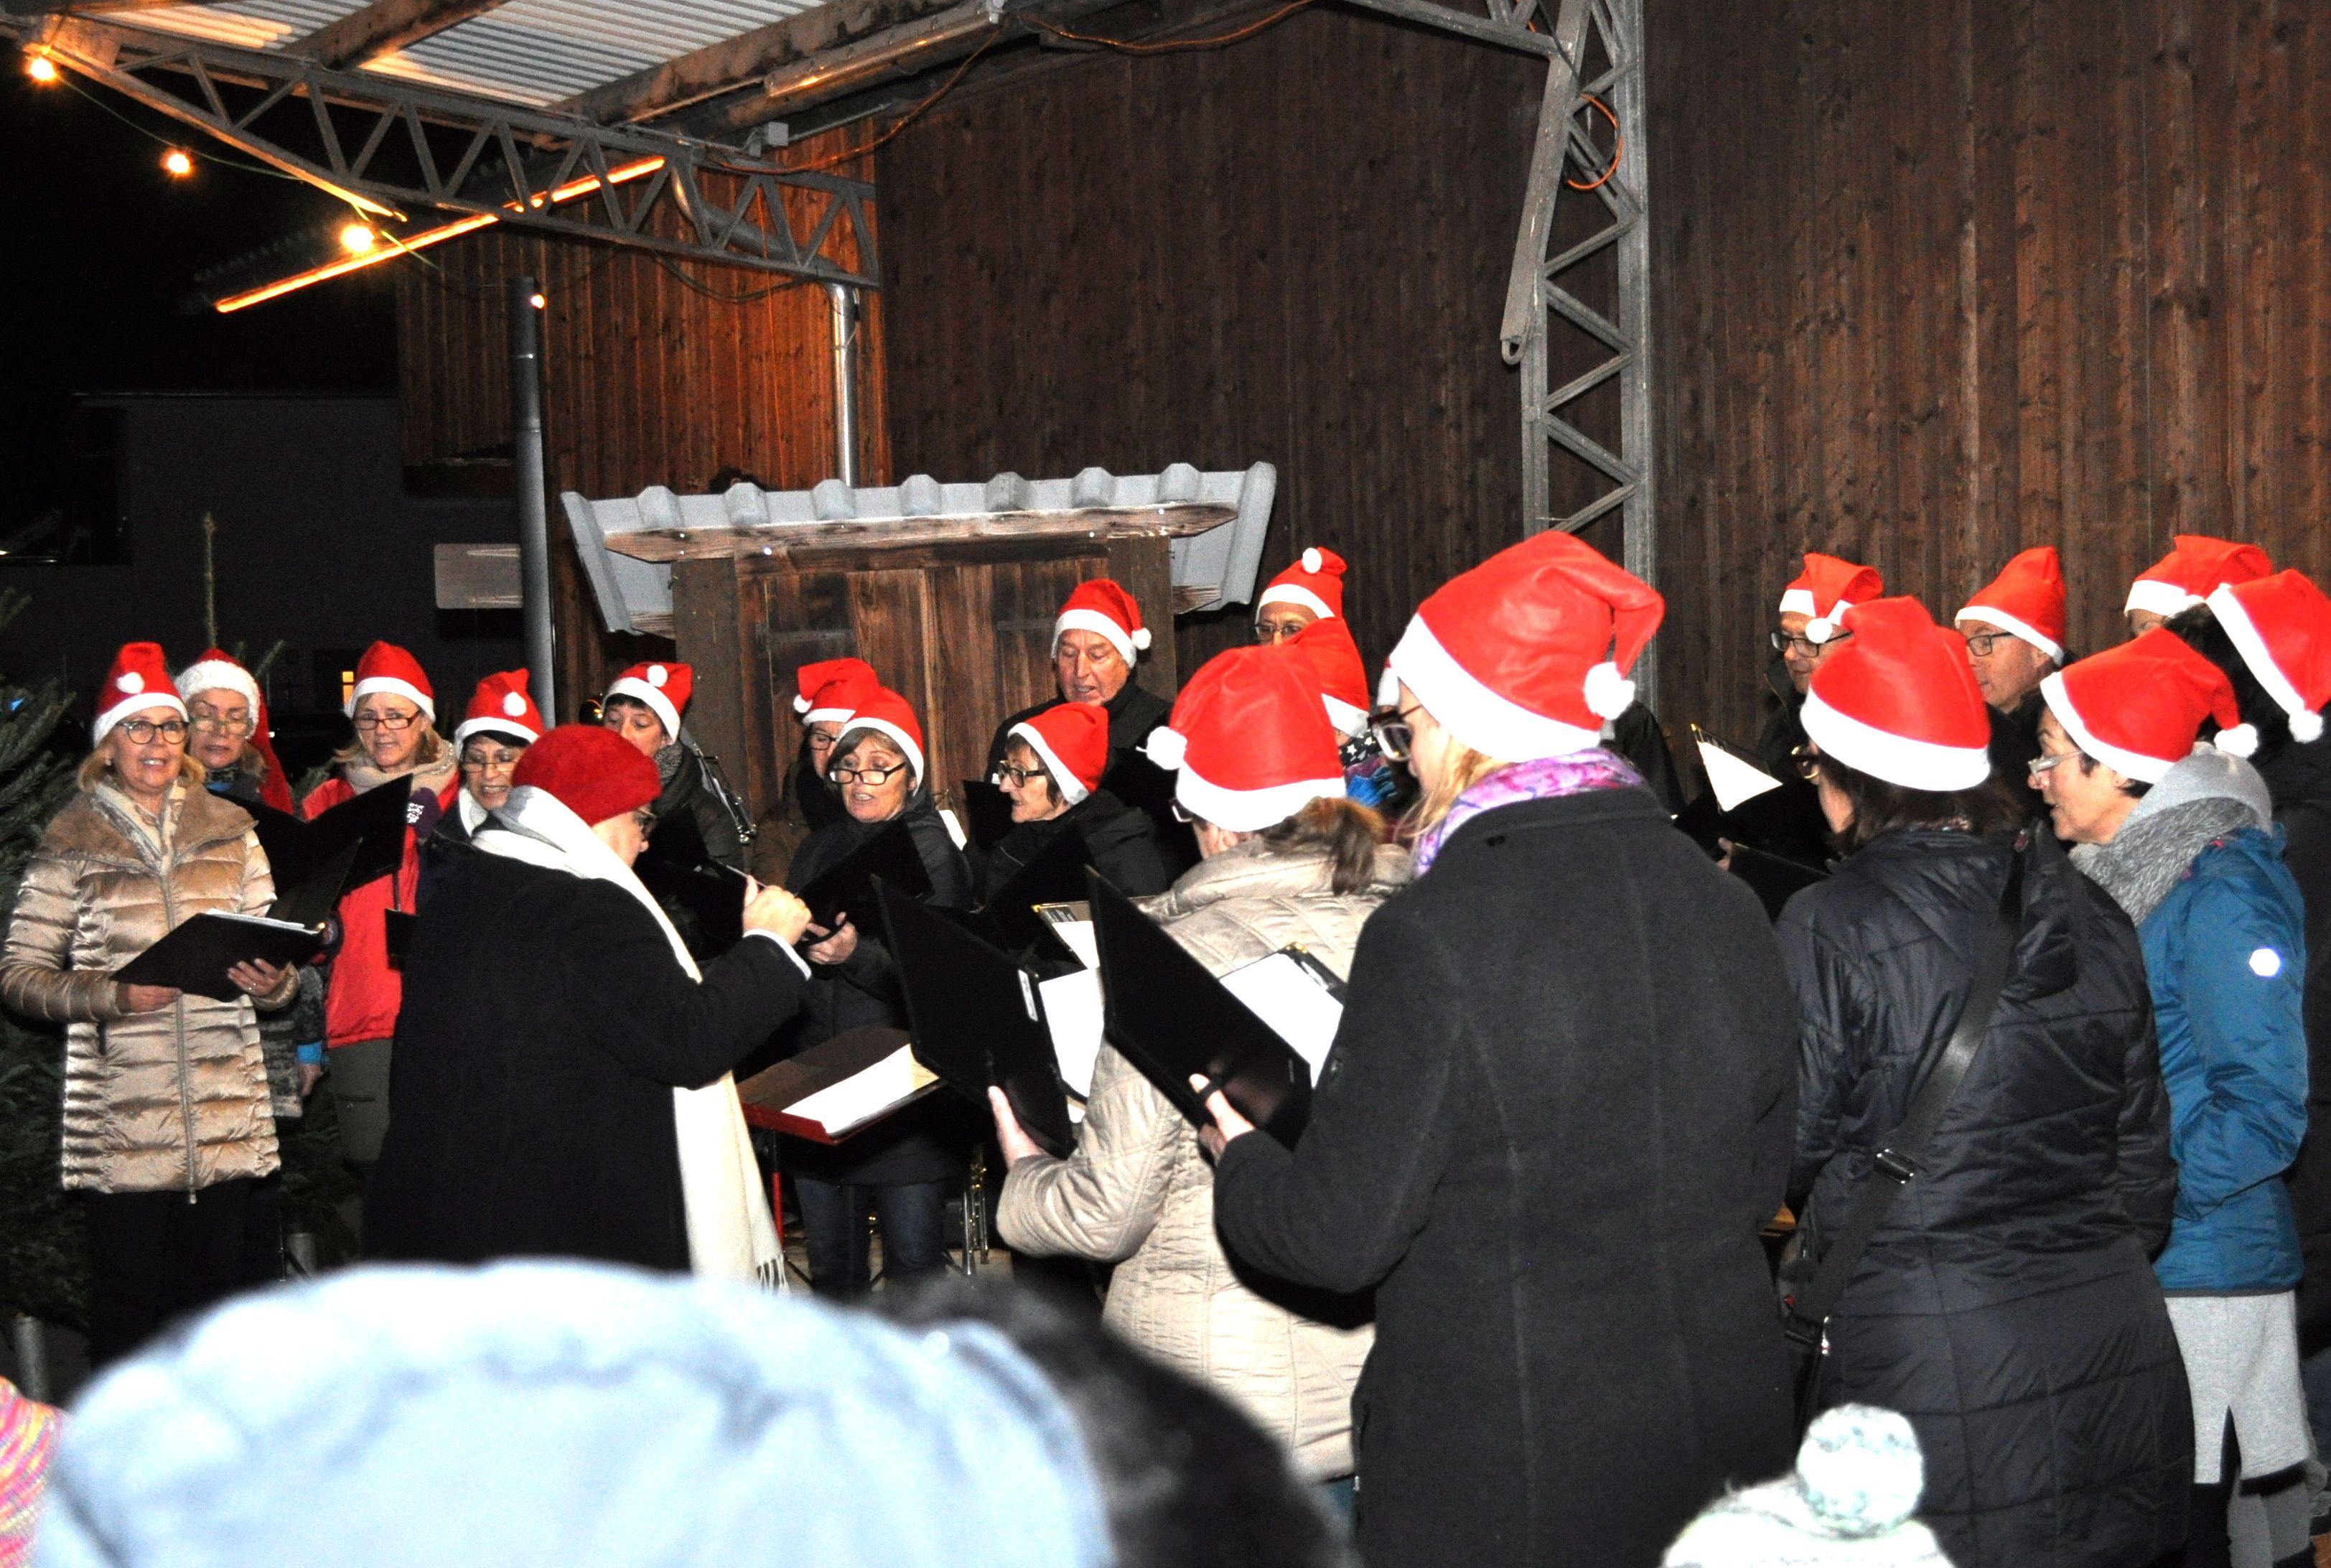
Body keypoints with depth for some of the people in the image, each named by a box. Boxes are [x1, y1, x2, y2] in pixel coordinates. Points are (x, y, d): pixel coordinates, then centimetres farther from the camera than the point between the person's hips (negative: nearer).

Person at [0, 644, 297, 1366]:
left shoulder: (230, 831, 12)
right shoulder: (72, 840, 2)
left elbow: (276, 949, 14)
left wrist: (274, 980, -8)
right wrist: (112, 995, -15)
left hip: (227, 1110, 3)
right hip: (123, 1115, -3)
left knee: (215, 1290, 8)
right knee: (127, 1300, -1)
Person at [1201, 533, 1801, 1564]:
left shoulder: (1433, 937, -21)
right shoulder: (1725, 906, -2)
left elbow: (1339, 1235, -16)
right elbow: (1760, 1177, 8)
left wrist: (1240, 1160, 3)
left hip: (1500, 1472, -6)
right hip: (1727, 1430, 6)